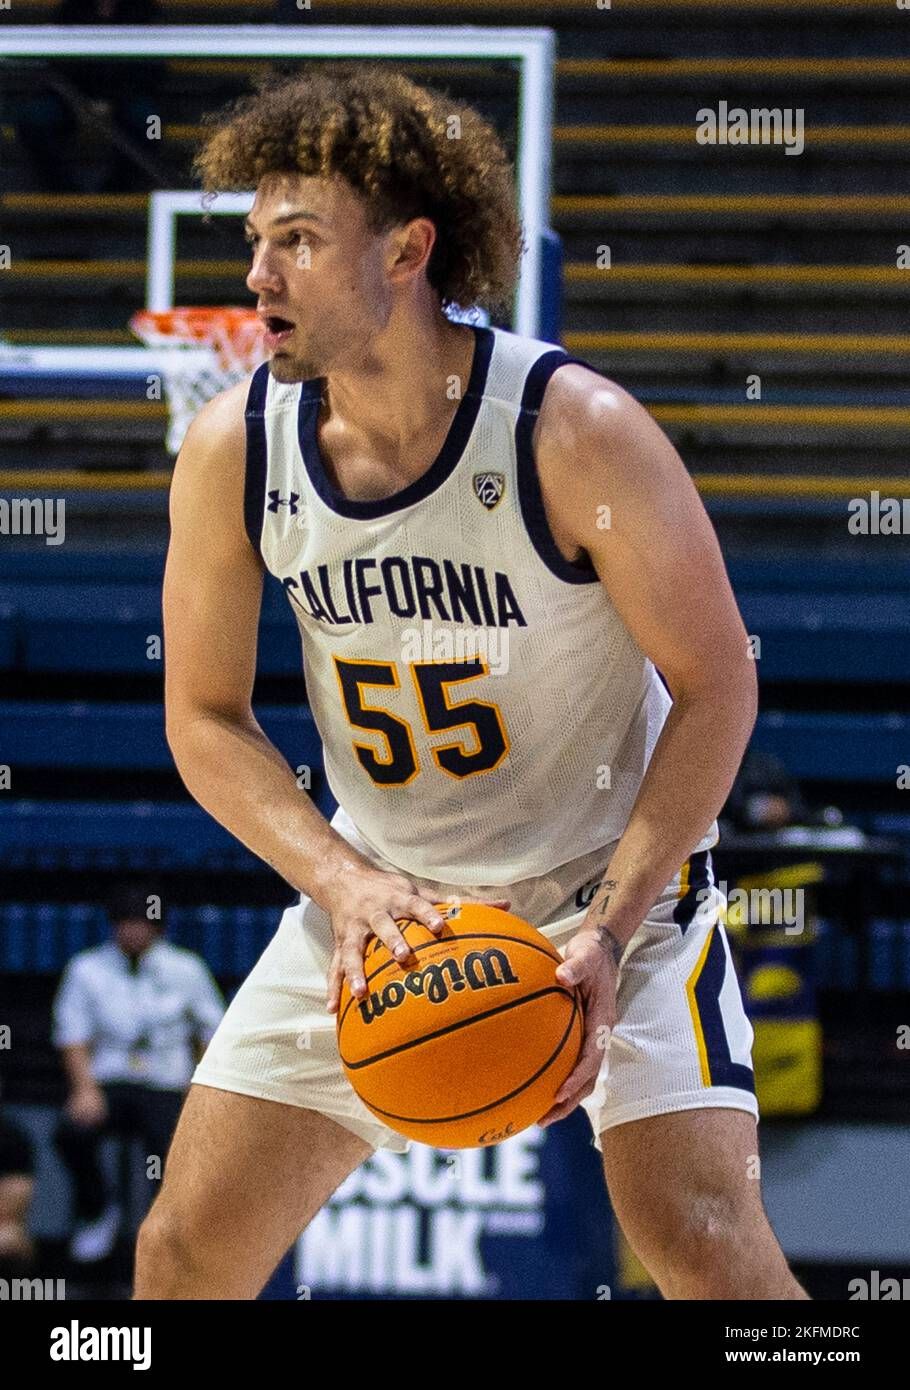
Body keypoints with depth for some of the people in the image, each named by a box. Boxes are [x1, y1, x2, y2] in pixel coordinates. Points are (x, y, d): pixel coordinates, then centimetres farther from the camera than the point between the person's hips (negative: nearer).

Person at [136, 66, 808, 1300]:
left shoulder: (576, 432, -23)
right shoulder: (235, 447, -11)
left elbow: (716, 686, -16)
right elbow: (205, 718, -2)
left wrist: (607, 929, -24)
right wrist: (344, 884, -19)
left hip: (613, 879, -4)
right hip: (379, 898, 4)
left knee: (704, 1241, -20)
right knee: (188, 1246, 2)